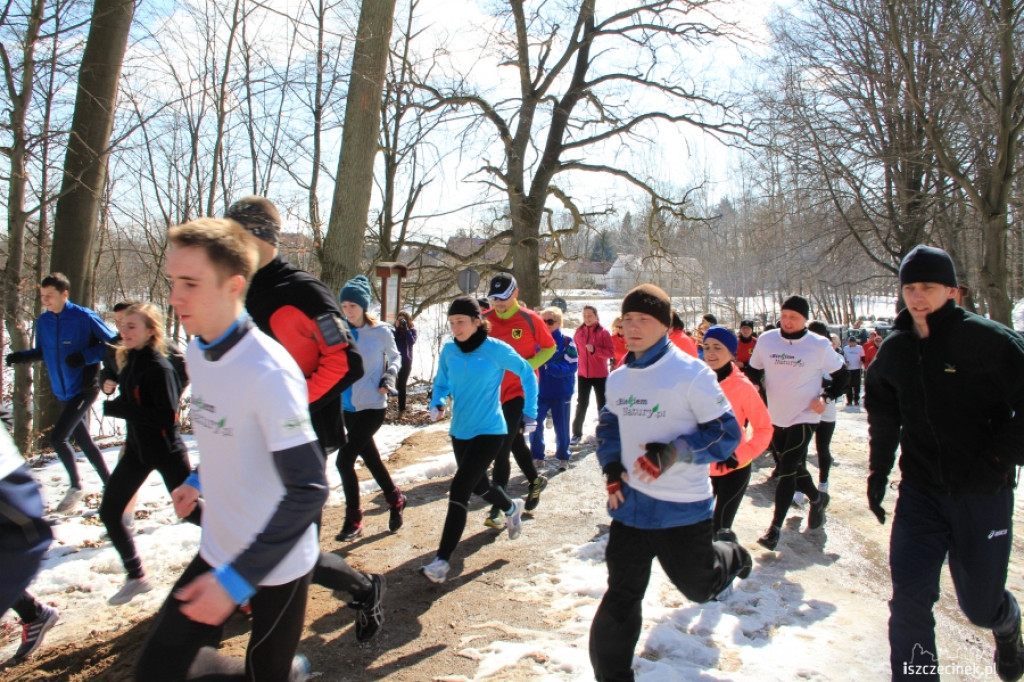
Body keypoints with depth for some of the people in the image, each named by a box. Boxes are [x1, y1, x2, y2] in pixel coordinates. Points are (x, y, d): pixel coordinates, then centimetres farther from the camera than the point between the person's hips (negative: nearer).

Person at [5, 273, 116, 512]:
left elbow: (111, 344, -10)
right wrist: (21, 356, -4)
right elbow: (41, 351, 15)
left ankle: (76, 485, 9)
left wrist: (85, 356, -22)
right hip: (63, 392, 7)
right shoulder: (43, 321, 3)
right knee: (84, 441, 12)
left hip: (85, 389, -7)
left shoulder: (85, 318, -14)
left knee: (57, 437, -12)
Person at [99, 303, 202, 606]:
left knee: (191, 510, 4)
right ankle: (136, 578, 20)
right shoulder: (129, 361, 3)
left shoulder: (159, 368, -22)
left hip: (167, 451, -8)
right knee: (109, 512, 6)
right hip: (138, 448, 8)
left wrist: (115, 408, -25)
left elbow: (167, 416, -26)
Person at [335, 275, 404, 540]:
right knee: (369, 457, 15)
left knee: (344, 459, -11)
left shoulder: (381, 332, -8)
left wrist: (388, 379, -7)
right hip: (348, 406, 4)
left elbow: (394, 357, 9)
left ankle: (353, 521, 5)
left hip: (372, 406, -4)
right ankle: (395, 500, 38)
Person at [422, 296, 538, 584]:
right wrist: (437, 403, -10)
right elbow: (441, 383, 11)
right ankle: (512, 508, 55)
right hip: (460, 431, 6)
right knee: (478, 484, 24)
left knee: (459, 490, -16)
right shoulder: (449, 351, -3)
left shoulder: (496, 349, -15)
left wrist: (530, 412, 1)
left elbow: (527, 374, -1)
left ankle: (442, 559, -10)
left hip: (489, 431, -6)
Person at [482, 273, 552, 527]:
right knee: (515, 443, 19)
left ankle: (496, 508, -3)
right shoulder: (485, 320, 1)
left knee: (501, 450, -11)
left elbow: (549, 347, 1)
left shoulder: (530, 319, -9)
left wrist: (528, 366, -14)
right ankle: (535, 481, 43)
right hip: (495, 390, 5)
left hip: (521, 390, -5)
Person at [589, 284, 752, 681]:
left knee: (700, 586, 17)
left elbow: (727, 433, -14)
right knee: (621, 596, 3)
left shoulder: (691, 373, -16)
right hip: (630, 503, 4)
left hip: (683, 508, -4)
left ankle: (732, 558, 52)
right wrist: (612, 467, 3)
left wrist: (674, 452, -27)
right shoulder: (618, 378, 4)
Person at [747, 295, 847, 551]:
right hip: (775, 417, 4)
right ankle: (817, 498, 45)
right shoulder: (766, 339, -3)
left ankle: (775, 527, -5)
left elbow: (841, 374, 5)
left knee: (787, 471, -11)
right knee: (795, 467, 17)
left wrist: (826, 397, -7)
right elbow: (753, 371, 11)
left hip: (804, 417, -4)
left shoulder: (820, 345, -9)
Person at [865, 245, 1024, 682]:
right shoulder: (894, 351, 4)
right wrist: (878, 470, 14)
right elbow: (882, 416, 19)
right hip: (920, 492, 3)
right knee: (909, 599, -5)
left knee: (979, 605, 11)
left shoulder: (988, 340, -12)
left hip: (983, 496, -3)